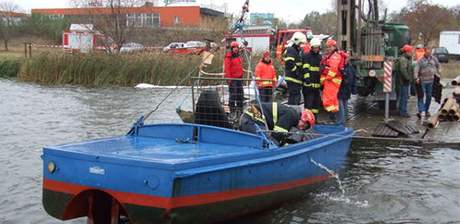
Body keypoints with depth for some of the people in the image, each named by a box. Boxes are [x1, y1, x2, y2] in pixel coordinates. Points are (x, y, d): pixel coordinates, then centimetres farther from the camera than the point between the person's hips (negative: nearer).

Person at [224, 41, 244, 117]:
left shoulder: (238, 57, 17)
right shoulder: (228, 57, -8)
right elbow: (227, 69, -13)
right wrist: (229, 78, -18)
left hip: (239, 78, 8)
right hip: (232, 79, -8)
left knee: (240, 95, 11)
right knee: (232, 95, -6)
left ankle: (240, 110, 21)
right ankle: (232, 111, -1)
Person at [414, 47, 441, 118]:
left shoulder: (434, 59, 5)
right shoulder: (420, 60, -8)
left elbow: (437, 66, 22)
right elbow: (416, 70, -15)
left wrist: (438, 74, 20)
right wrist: (416, 78, -28)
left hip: (430, 81, 4)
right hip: (422, 81, -4)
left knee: (429, 96, 11)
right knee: (421, 96, -8)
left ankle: (426, 110, 23)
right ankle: (421, 111, -12)